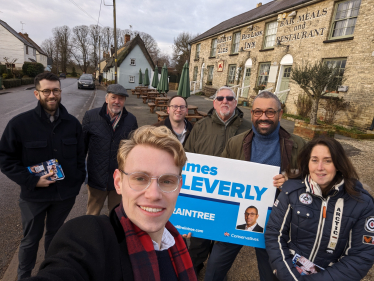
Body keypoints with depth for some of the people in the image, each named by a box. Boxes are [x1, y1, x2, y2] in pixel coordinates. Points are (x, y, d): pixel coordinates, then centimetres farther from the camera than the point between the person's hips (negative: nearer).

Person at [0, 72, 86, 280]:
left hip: (65, 194, 3)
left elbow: (80, 155, 5)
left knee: (55, 233, 23)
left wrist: (77, 180, 1)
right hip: (34, 195, -2)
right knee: (31, 239, 16)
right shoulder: (19, 123, -12)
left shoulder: (72, 123, -3)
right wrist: (31, 181, -18)